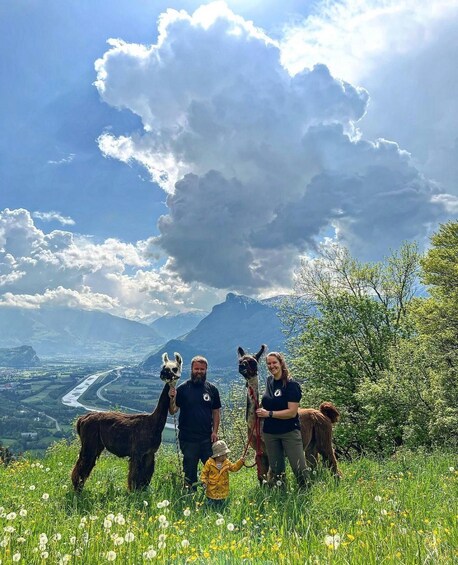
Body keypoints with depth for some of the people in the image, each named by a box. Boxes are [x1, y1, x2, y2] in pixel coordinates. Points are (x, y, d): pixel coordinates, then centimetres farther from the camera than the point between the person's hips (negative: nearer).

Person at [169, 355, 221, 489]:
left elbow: (216, 412, 8)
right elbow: (172, 411, -3)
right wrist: (172, 399, -22)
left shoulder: (212, 389, 4)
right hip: (188, 438, -1)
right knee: (190, 470, 11)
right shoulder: (182, 389, -2)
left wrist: (215, 431, -1)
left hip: (207, 438, 2)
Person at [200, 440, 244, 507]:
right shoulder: (209, 463, -12)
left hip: (223, 491, 3)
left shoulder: (227, 463, -1)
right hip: (212, 491, -3)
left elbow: (234, 468, 7)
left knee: (222, 506, 10)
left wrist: (240, 462, -5)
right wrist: (204, 482, -16)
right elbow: (204, 473, -6)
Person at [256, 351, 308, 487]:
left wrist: (269, 413, -18)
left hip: (290, 431, -6)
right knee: (276, 469, 14)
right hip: (270, 433, 6)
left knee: (299, 468, -4)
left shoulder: (291, 384, -12)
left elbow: (292, 412, -19)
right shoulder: (269, 380, 6)